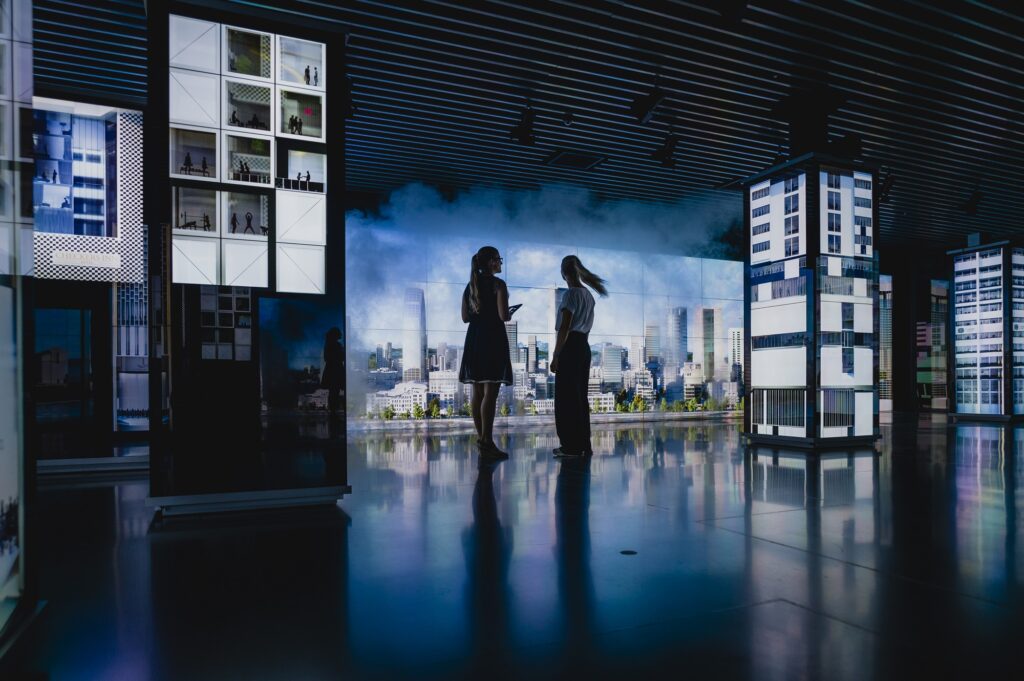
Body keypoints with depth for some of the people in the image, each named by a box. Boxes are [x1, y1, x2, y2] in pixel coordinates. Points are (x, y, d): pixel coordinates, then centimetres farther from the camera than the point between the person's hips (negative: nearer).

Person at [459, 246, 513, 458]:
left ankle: (481, 438, 15)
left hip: (474, 338, 7)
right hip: (493, 338, -7)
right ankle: (487, 441, -11)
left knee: (478, 392, 9)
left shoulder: (470, 285, 11)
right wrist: (509, 314, 5)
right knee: (490, 392, -8)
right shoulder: (498, 284, -8)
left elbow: (465, 317, 11)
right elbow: (503, 315, -16)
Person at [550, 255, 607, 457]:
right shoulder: (588, 295, 14)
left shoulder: (571, 294, -11)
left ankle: (572, 446, -2)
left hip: (570, 347, -9)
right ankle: (583, 444, 16)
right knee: (580, 396, 12)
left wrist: (555, 355, -14)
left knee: (567, 397, -4)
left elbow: (564, 328, -16)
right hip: (584, 346, 9)